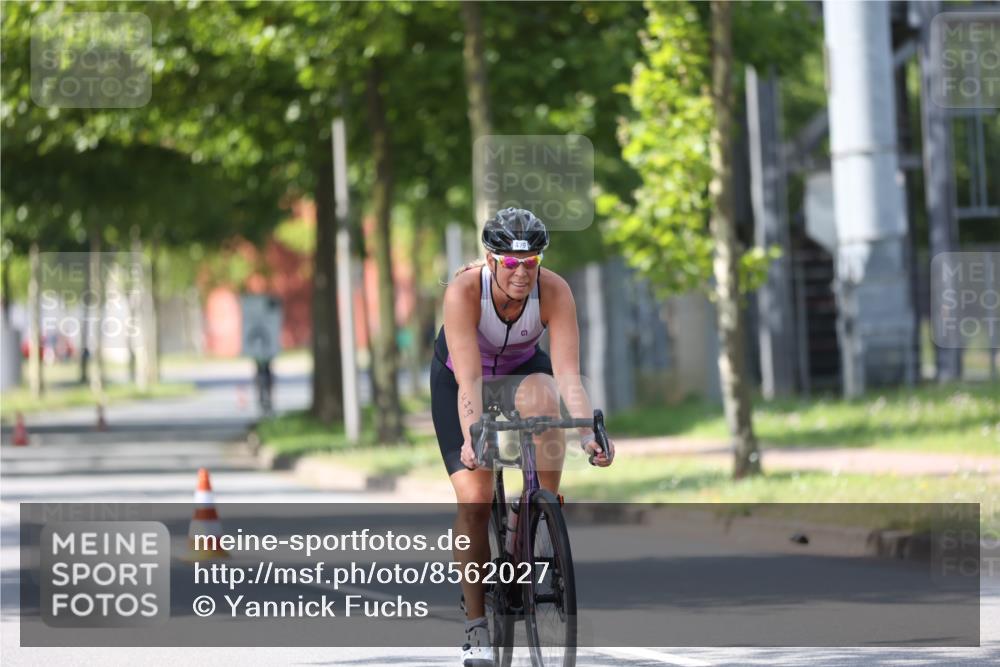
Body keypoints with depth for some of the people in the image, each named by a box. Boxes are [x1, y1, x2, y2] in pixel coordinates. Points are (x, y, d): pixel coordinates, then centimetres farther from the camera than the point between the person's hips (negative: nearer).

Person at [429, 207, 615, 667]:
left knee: (541, 394, -37)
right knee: (474, 499, -15)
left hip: (522, 368, 1)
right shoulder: (464, 291, -34)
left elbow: (567, 372, -36)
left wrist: (589, 432, -50)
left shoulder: (554, 292, -29)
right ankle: (476, 623, -1)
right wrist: (471, 439, -54)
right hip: (457, 376, -1)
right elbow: (469, 379, -40)